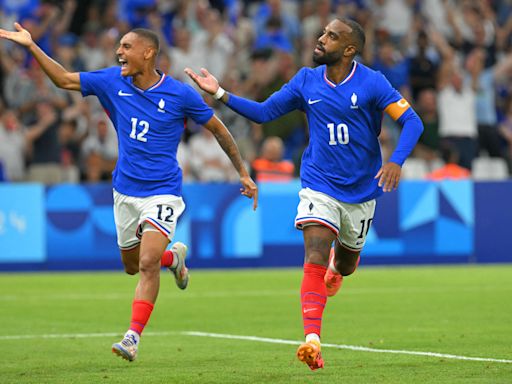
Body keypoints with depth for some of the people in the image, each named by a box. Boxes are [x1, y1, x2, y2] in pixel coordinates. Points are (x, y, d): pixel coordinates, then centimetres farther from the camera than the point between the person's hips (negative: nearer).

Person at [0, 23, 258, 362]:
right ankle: (174, 257, 46)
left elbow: (218, 129, 1)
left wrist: (243, 174, 3)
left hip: (162, 192, -5)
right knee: (132, 265, 15)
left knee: (148, 263, -19)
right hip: (125, 191, 5)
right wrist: (32, 46, -2)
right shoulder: (113, 82, 0)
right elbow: (64, 79, 7)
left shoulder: (181, 94, -10)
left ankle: (133, 337, -17)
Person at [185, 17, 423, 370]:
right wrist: (220, 94, -4)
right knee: (315, 258, -21)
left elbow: (412, 121, -15)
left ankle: (337, 264, 58)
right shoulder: (306, 81, -2)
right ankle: (312, 341, -27)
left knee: (345, 266, 18)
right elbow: (263, 112, 6)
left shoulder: (371, 83, -13)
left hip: (360, 191, 0)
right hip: (319, 186, 1)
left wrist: (396, 161, -32)